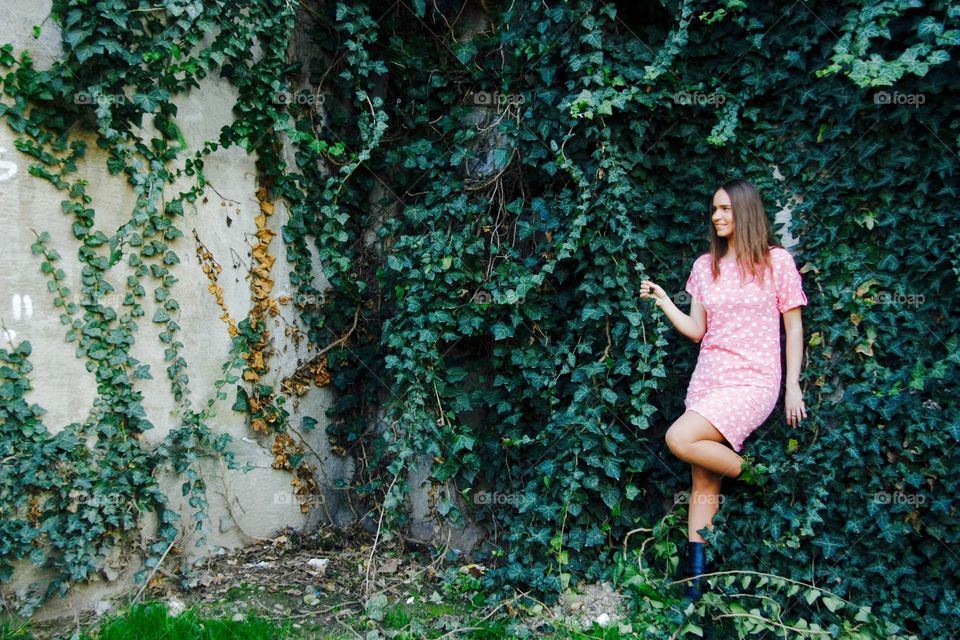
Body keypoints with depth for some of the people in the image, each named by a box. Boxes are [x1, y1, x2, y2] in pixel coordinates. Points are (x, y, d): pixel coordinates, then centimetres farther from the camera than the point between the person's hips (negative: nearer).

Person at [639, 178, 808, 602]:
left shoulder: (776, 261, -2)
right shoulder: (705, 266, 10)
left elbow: (794, 328, 1)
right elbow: (696, 330, 10)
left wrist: (793, 388, -2)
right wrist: (662, 301, -2)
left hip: (753, 382, -5)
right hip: (707, 378, 5)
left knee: (679, 439, -26)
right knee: (703, 486, 5)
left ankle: (751, 475, -1)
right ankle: (695, 581, 13)